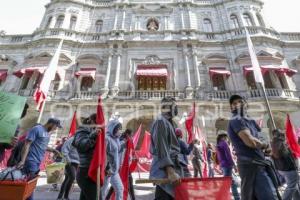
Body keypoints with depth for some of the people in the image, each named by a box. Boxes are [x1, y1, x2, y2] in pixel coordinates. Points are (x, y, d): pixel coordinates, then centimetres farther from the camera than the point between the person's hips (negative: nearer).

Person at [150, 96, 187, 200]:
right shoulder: (160, 122, -13)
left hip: (173, 166, 9)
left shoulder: (169, 122, 17)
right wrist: (170, 171, -28)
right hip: (165, 170, -9)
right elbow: (161, 149, -22)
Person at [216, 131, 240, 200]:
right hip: (227, 165, -9)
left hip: (223, 165, 9)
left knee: (233, 183, 17)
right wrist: (233, 165, -14)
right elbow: (228, 155, -17)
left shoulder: (218, 145, 16)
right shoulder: (224, 143, -10)